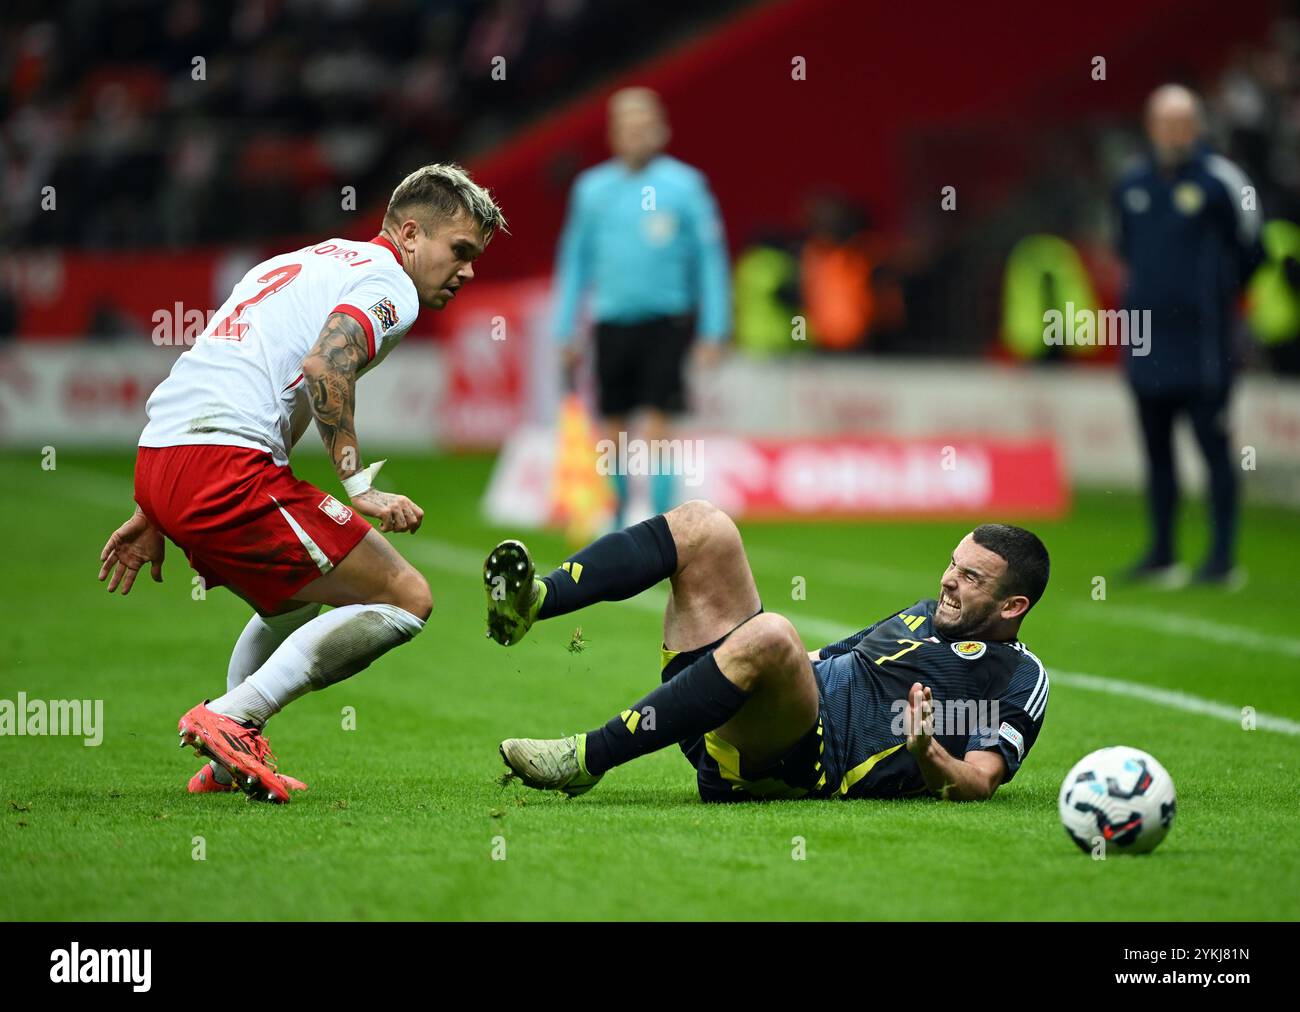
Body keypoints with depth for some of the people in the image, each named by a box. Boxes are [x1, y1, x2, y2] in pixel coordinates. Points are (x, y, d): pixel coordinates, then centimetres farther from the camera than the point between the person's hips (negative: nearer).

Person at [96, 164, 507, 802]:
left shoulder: (306, 264, 29)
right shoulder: (389, 284, 1)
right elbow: (324, 366, -21)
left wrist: (153, 517, 30)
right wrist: (359, 485, -19)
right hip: (228, 468, -10)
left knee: (300, 601, 32)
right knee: (405, 600, -6)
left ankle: (228, 762, 26)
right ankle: (228, 718, -13)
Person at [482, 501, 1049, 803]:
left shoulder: (1019, 679, 6)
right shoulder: (927, 615, 31)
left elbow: (977, 785, -8)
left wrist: (925, 752, -28)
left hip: (808, 762, -8)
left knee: (769, 636, -41)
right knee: (701, 525, -1)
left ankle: (587, 760, -36)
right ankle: (532, 603, -22)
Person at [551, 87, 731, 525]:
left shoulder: (685, 184, -2)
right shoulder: (592, 188, 7)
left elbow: (710, 259, 0)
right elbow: (574, 260, 14)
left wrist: (713, 331, -4)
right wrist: (565, 333, 11)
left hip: (666, 323, -3)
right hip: (612, 321, 3)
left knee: (656, 432, -11)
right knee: (614, 433, 7)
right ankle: (618, 524, 24)